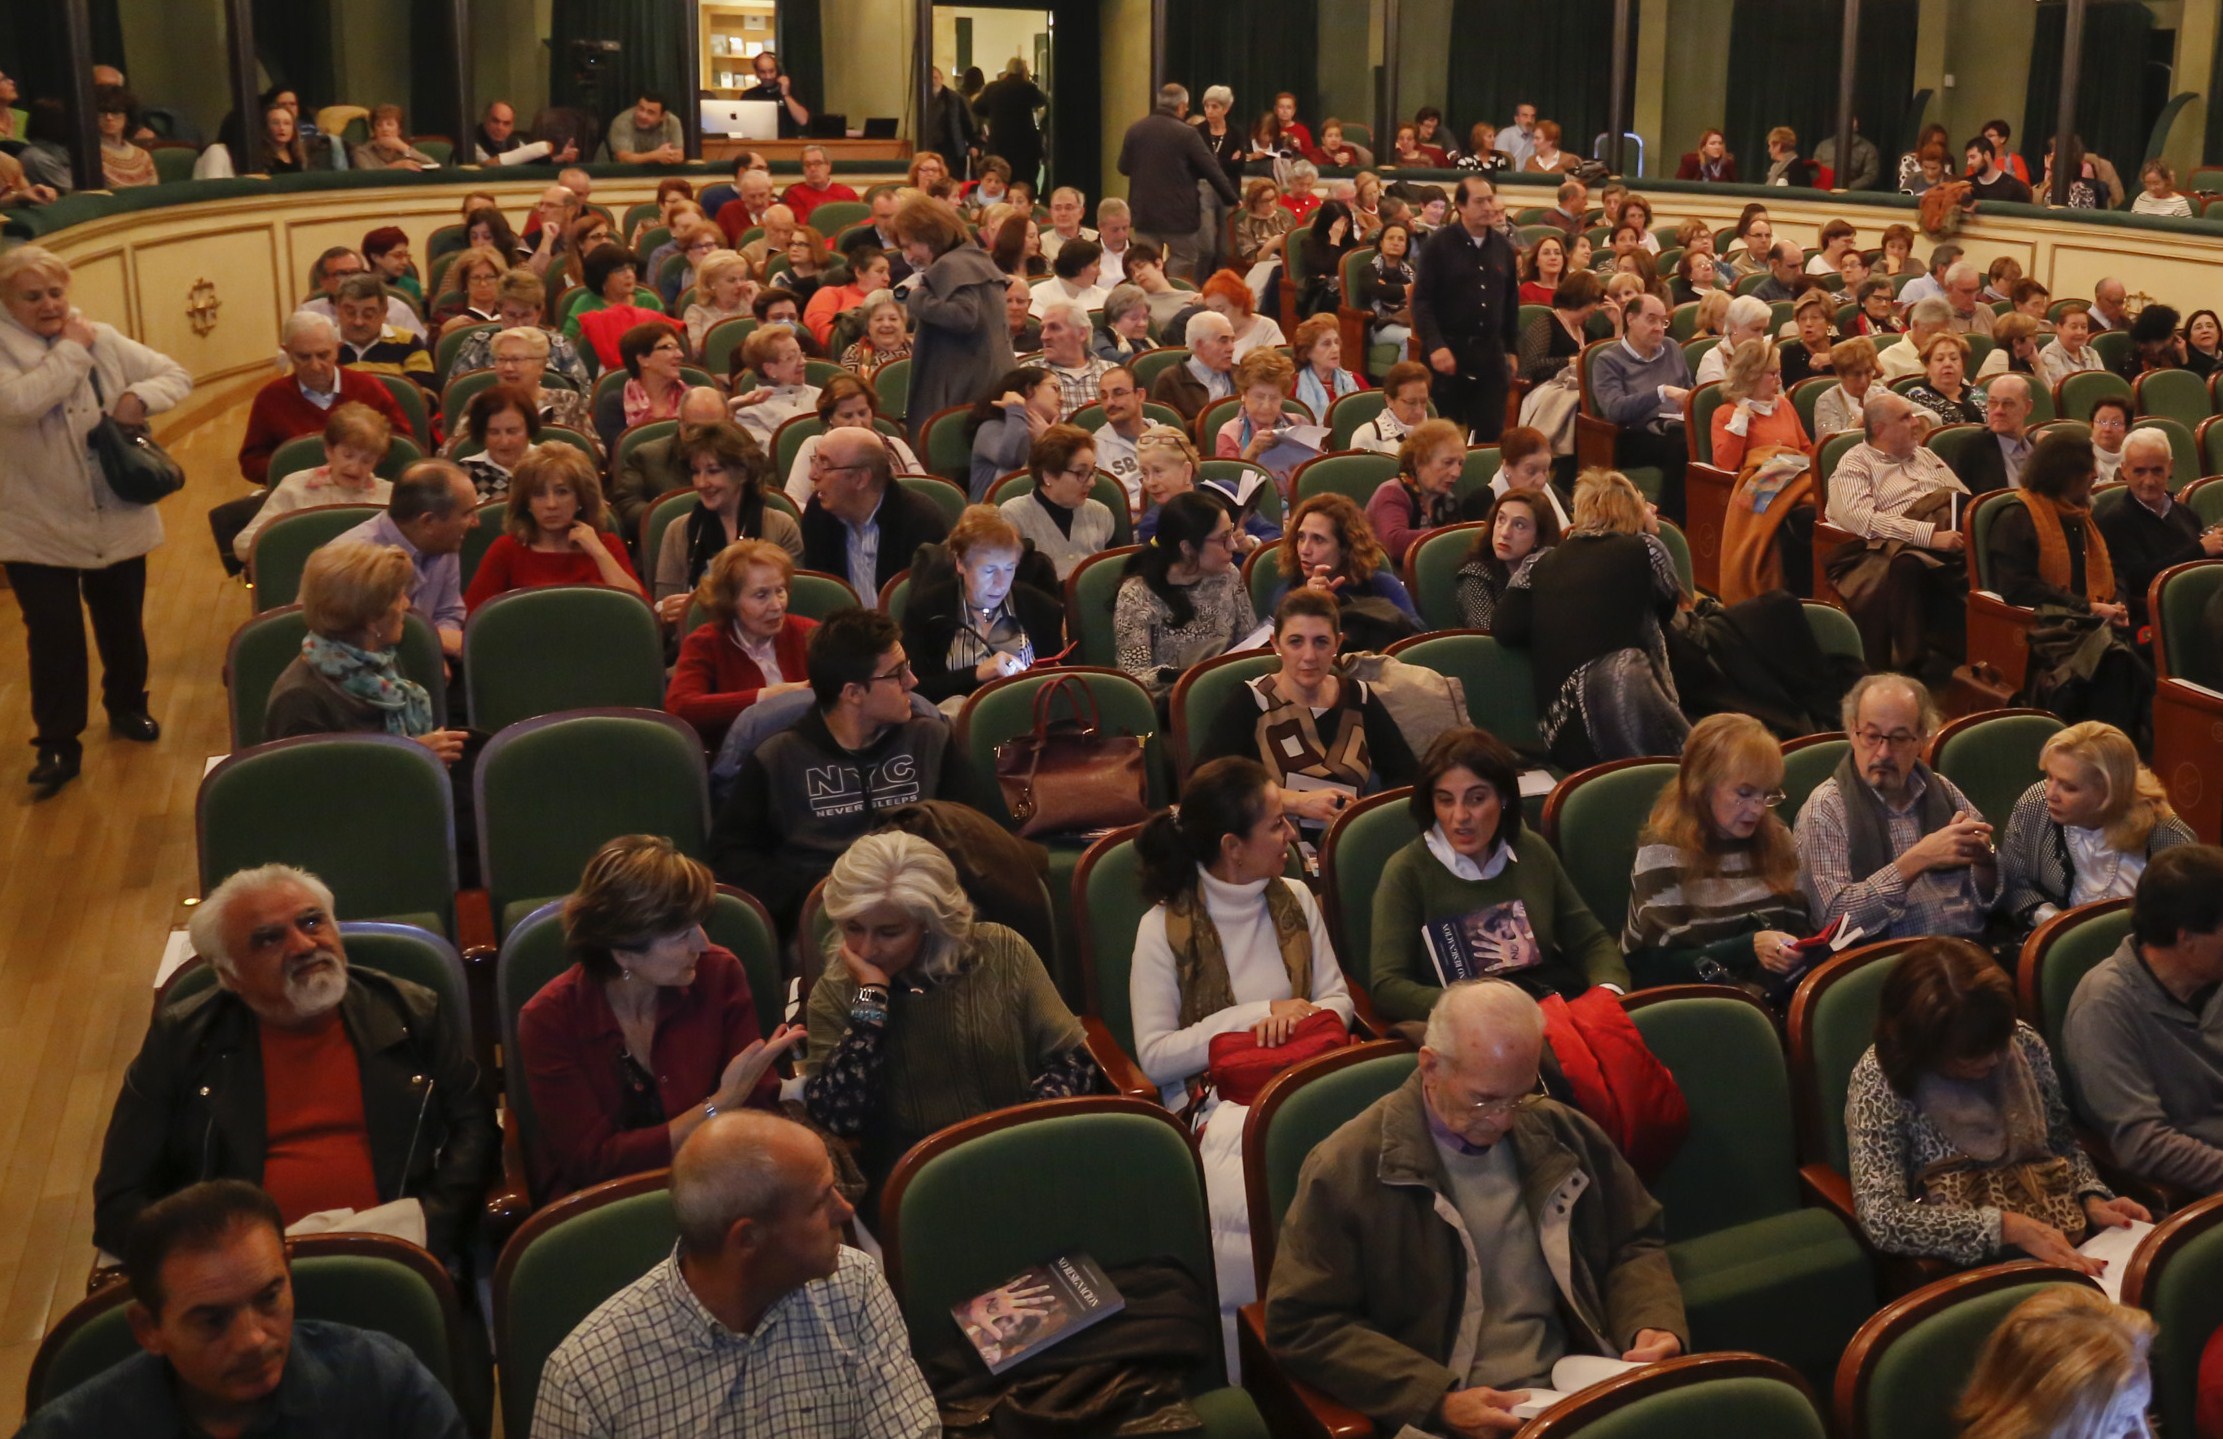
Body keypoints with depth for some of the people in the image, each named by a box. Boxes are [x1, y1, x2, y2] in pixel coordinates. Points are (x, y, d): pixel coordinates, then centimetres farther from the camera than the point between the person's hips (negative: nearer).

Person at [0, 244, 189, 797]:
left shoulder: (104, 338, 0)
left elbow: (177, 375, 3)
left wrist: (140, 396, -18)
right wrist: (71, 351, -21)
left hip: (117, 520, 3)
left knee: (123, 624, 18)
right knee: (54, 637, 0)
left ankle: (127, 707, 40)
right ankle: (57, 745, 12)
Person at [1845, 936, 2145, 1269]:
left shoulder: (2022, 1042, 3)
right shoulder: (1881, 1078, -12)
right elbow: (1881, 1219, -21)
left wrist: (2092, 1199, -3)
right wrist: (2007, 1227, -24)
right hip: (1966, 1266, -6)